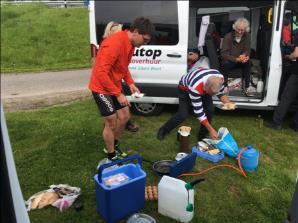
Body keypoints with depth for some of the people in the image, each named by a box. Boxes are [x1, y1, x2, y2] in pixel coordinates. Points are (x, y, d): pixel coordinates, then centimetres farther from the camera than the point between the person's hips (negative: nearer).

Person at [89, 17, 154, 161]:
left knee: (124, 116, 13)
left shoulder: (130, 44, 1)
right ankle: (111, 157, 18)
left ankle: (113, 146, 34)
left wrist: (130, 83, 1)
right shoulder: (114, 43, -29)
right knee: (111, 122, -2)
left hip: (115, 86, 9)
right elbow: (101, 73, -31)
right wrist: (118, 94, -28)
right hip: (101, 87, -9)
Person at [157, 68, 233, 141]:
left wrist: (228, 103, -27)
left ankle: (202, 136, 6)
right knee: (183, 114, -13)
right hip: (185, 89, -5)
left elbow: (220, 93, -7)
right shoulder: (195, 87, -46)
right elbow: (198, 110, -38)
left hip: (203, 89, 5)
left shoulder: (220, 78, -31)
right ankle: (163, 130, 12)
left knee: (210, 110, -13)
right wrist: (211, 129, -35)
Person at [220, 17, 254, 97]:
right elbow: (224, 54, -21)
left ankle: (246, 87, -22)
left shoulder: (247, 36, -4)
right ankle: (225, 86, -20)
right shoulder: (228, 36, -15)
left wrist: (244, 56, -31)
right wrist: (236, 59, -35)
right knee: (225, 63, -36)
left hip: (240, 60, 3)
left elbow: (247, 51, -5)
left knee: (247, 62, -29)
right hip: (230, 60, -3)